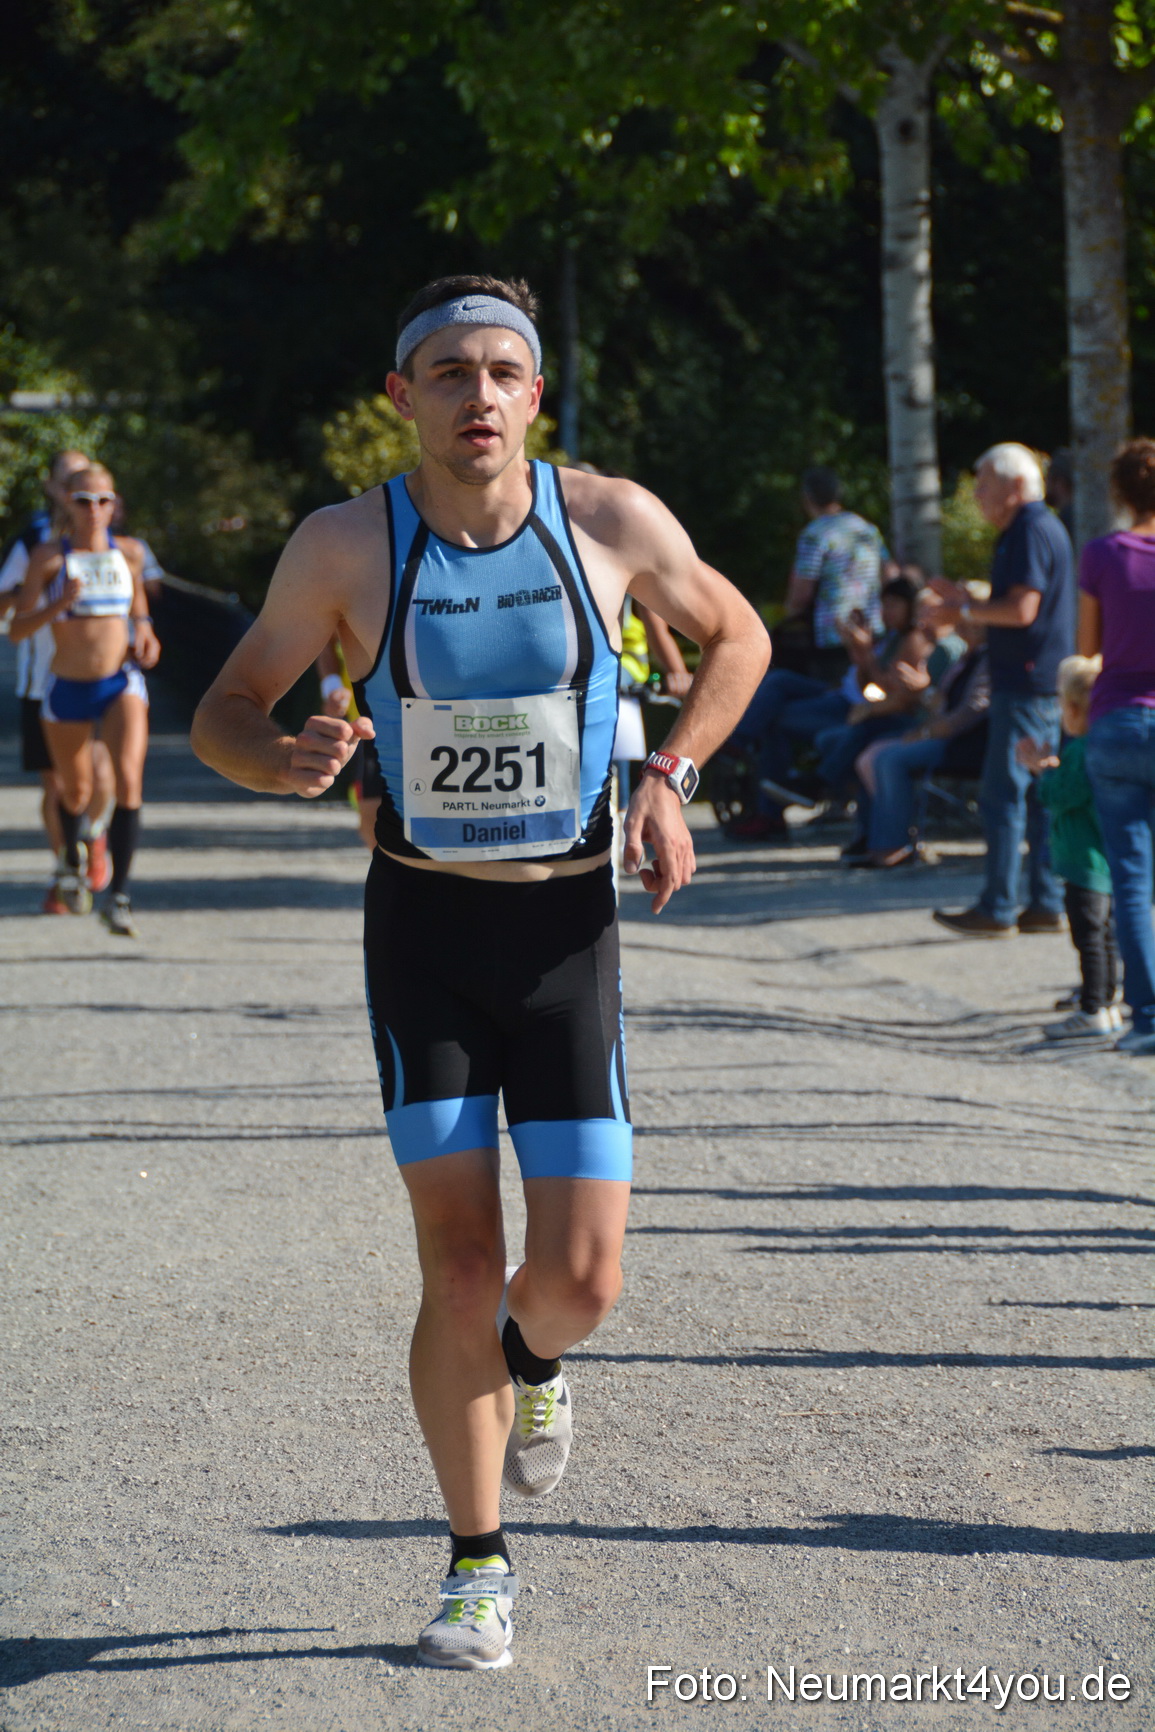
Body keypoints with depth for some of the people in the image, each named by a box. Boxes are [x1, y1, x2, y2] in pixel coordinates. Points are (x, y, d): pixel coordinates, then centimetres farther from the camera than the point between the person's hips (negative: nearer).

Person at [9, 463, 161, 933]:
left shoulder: (129, 552, 2)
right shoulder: (49, 556, -6)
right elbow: (17, 629, -8)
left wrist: (144, 630, 1)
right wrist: (59, 604, -25)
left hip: (121, 683, 0)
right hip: (67, 688, 0)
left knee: (128, 781, -21)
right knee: (75, 792, 15)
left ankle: (118, 896, -19)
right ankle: (73, 858, 49)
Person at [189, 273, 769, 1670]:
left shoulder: (613, 522, -6)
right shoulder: (346, 546, -8)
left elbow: (736, 636, 11)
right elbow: (221, 713, 0)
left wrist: (670, 775, -4)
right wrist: (285, 758, -23)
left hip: (568, 926, 1)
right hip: (422, 924, -1)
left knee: (580, 1281, -6)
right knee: (460, 1266, -6)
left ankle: (534, 1363, 33)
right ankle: (478, 1562, 15)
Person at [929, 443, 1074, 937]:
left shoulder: (1031, 532, -14)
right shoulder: (1046, 528, 18)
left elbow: (1021, 609, -22)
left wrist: (966, 608, -9)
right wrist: (963, 599, 18)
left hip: (1026, 685, -10)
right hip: (1045, 685, 10)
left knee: (1003, 795, -7)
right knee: (1041, 798, 10)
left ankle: (997, 909, -5)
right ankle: (1048, 905, 11)